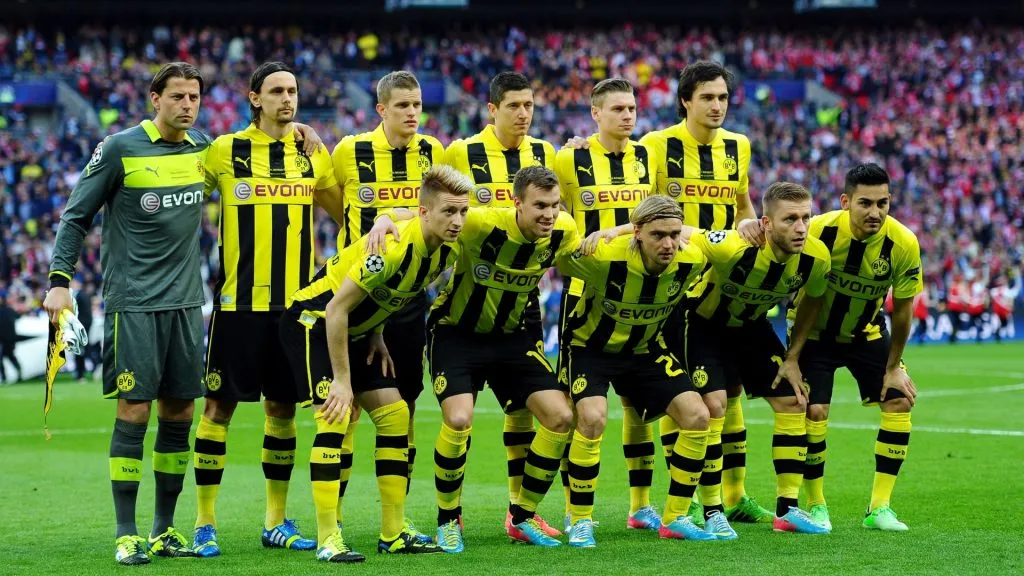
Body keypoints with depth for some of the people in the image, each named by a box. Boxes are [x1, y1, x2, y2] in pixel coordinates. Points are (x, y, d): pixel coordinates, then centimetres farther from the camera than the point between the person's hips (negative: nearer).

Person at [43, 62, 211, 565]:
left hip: (186, 301, 5)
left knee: (179, 414, 7)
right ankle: (126, 535, -1)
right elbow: (76, 217, -2)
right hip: (133, 302, -5)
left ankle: (165, 530, 16)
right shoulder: (120, 149, -6)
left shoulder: (203, 148, 8)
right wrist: (59, 281, -10)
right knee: (133, 412, -6)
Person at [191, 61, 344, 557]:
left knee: (283, 408, 9)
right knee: (220, 405, -2)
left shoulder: (312, 153, 8)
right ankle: (205, 522, 4)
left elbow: (345, 213, 18)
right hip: (238, 302, -3)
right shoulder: (224, 152, -2)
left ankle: (277, 521, 19)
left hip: (296, 301, 3)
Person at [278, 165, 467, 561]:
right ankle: (327, 541, -17)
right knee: (335, 419, -18)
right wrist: (342, 381, -24)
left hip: (355, 328, 9)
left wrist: (376, 335, 3)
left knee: (394, 413, 4)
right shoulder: (393, 247, -32)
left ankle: (393, 535, 11)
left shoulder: (448, 251, -6)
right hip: (314, 318, -9)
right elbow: (338, 308, -28)